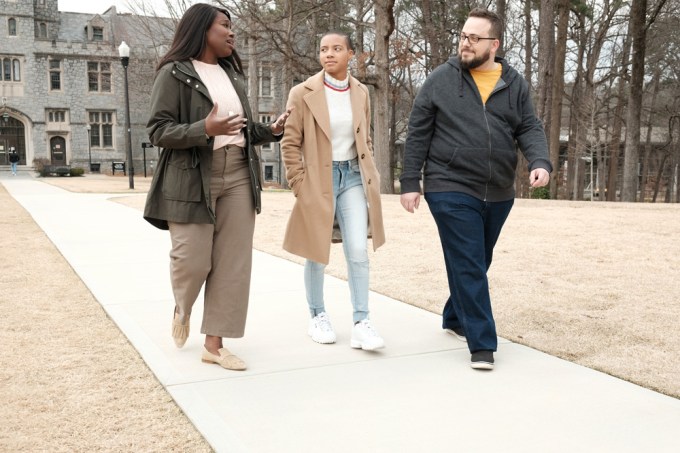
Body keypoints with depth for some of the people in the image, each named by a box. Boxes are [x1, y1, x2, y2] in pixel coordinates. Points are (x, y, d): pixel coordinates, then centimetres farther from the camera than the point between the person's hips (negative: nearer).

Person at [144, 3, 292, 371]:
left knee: (233, 264, 1)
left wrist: (271, 130, 3)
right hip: (193, 178, -6)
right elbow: (157, 130, -10)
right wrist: (204, 129, -24)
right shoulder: (174, 73, -3)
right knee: (192, 260, -4)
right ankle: (181, 309, 32)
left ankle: (213, 344, 10)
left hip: (238, 176, 6)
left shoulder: (232, 74, 17)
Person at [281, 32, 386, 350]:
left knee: (359, 252, -5)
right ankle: (317, 317, 25)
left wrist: (369, 177, 8)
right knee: (317, 254, 7)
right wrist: (300, 185, -9)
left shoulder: (360, 92, 7)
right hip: (318, 180, -3)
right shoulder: (303, 93, -6)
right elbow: (290, 143, -5)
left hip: (353, 176, 3)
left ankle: (361, 324, 0)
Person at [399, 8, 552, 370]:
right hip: (451, 190, -4)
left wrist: (540, 162, -17)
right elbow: (418, 134, 0)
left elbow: (530, 129, 4)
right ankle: (482, 344, -1)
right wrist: (410, 182, -4)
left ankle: (455, 319, 37)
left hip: (498, 194, 4)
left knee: (477, 265, 17)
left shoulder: (515, 84, 7)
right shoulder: (441, 80, -1)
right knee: (468, 267, -7)